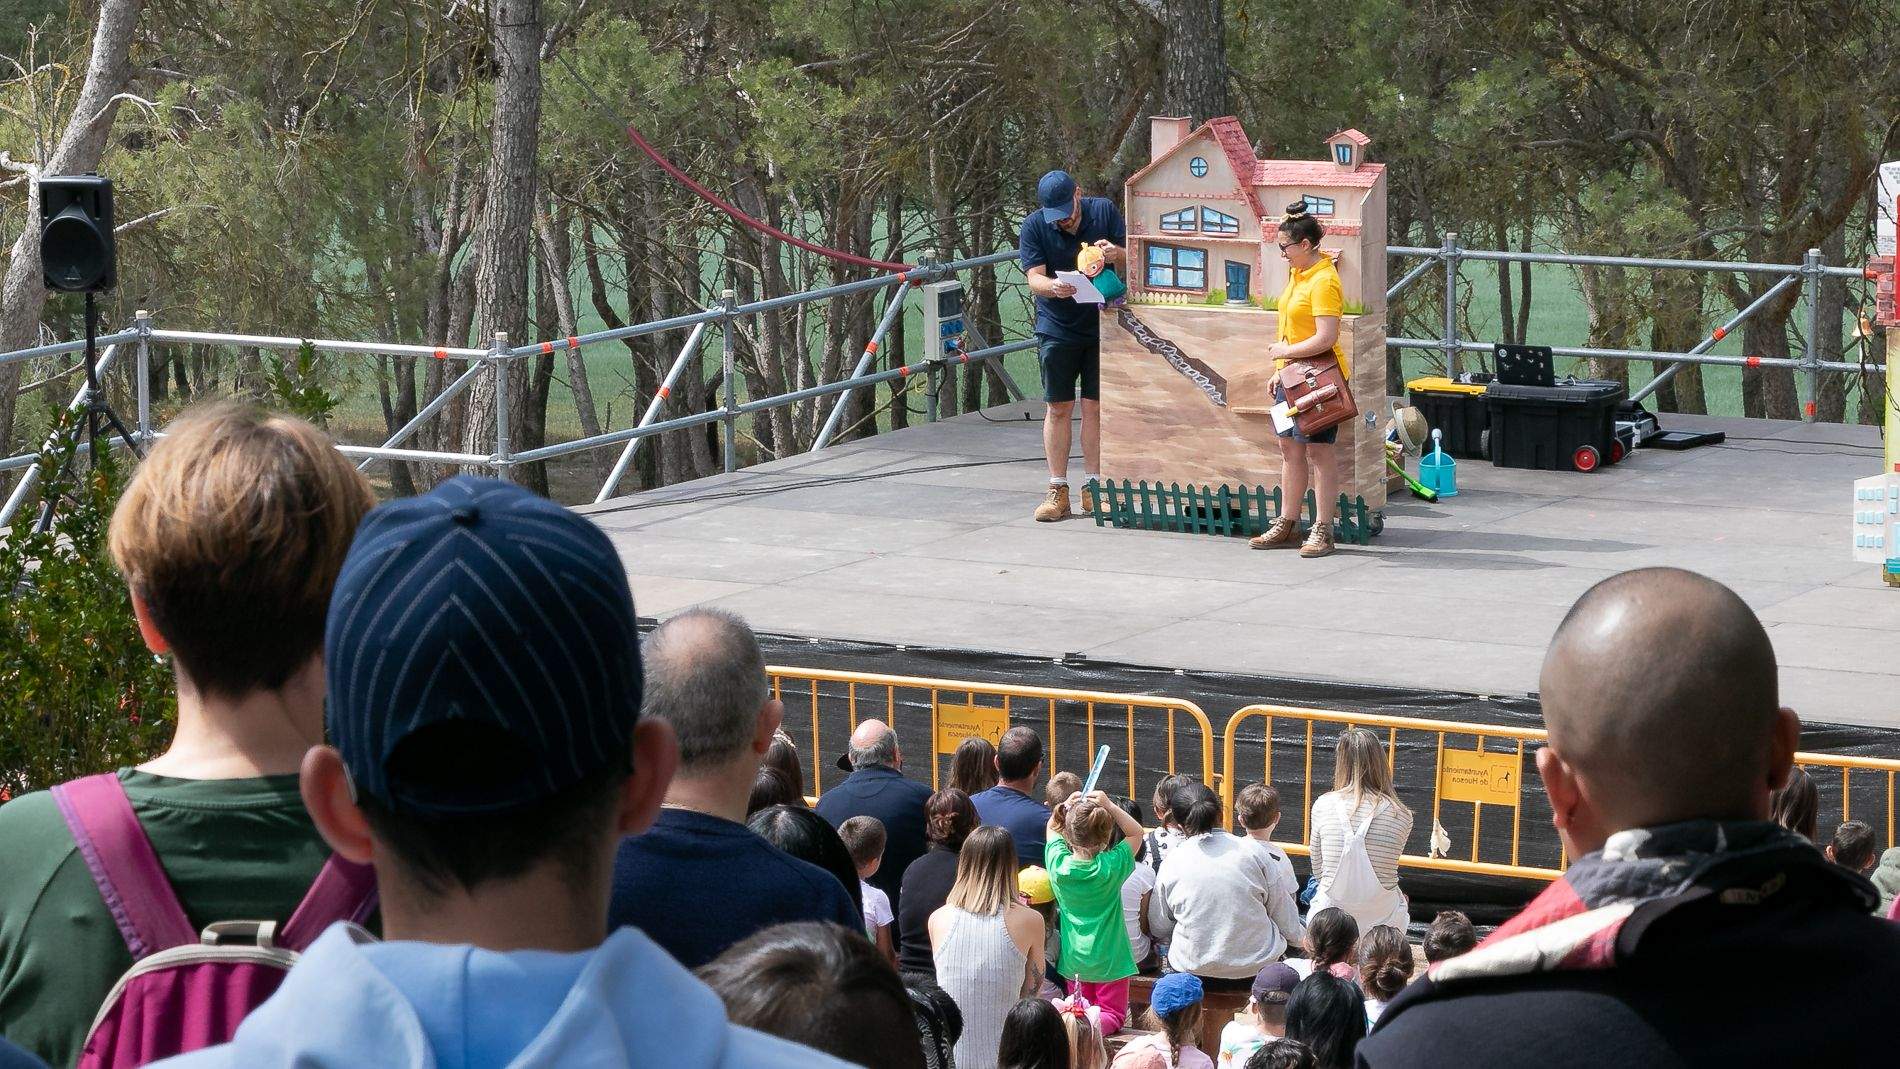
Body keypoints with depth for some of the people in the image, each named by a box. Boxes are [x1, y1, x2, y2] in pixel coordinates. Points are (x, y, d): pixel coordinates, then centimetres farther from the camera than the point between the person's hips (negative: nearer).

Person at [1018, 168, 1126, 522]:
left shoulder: (1104, 211, -4)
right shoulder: (1034, 227, -6)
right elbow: (1034, 278, -14)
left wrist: (1116, 253, -22)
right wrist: (1053, 286, -37)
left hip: (1102, 325, 0)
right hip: (1057, 329, 0)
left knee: (1095, 406, 1)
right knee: (1058, 408, 1)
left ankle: (1093, 489, 7)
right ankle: (1058, 491, 4)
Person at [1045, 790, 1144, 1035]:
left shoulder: (1059, 865, -13)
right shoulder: (1111, 867, -19)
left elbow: (1052, 828, 8)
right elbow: (1136, 832, -5)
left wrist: (1066, 806, -6)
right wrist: (1109, 806, -14)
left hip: (1074, 959, 3)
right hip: (1109, 959, -3)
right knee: (1112, 1014, 6)